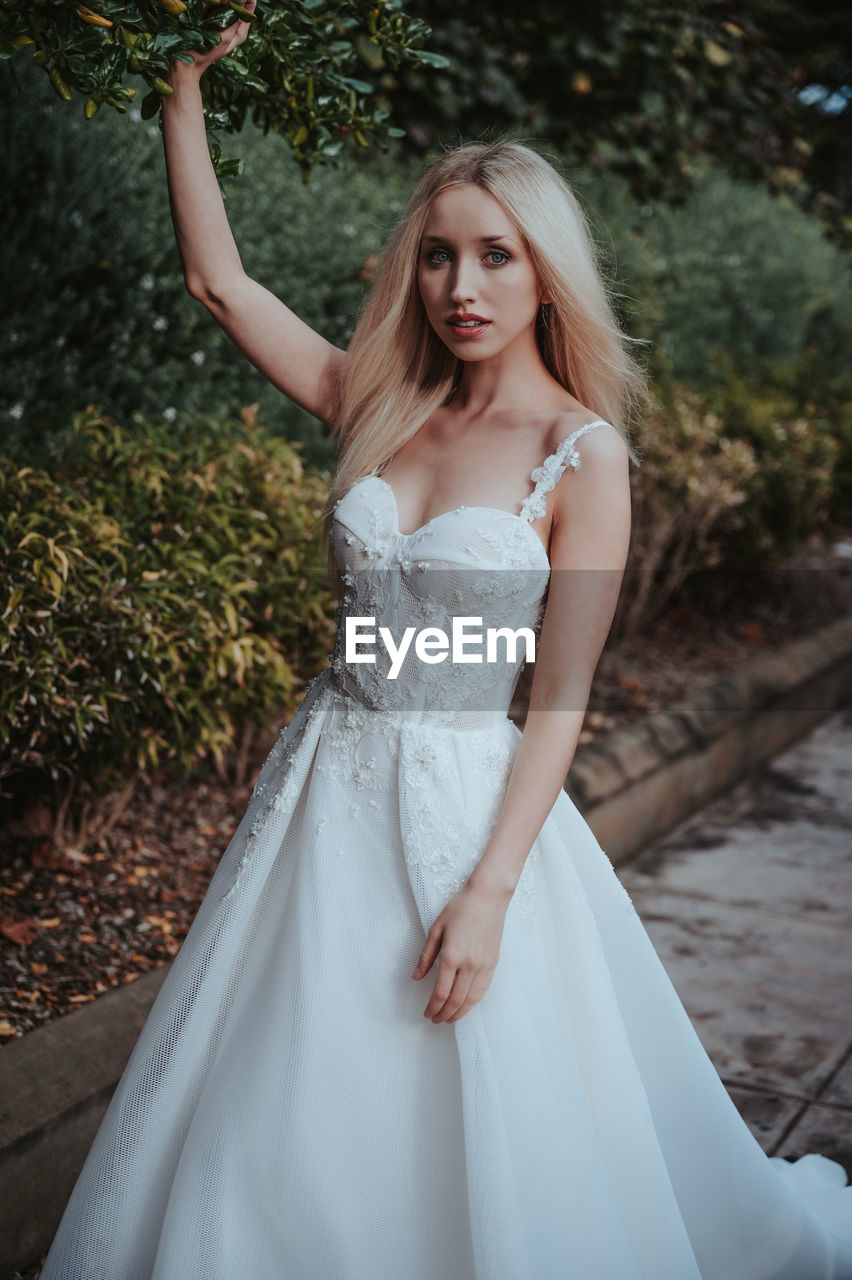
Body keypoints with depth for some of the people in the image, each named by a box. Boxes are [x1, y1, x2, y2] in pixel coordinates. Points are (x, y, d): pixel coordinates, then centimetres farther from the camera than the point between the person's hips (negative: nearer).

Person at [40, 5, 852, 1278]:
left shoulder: (583, 454, -9)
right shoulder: (381, 406, 4)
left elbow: (561, 699, -12)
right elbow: (217, 278, 8)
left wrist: (487, 890, -16)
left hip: (467, 800, -4)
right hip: (326, 783, 5)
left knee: (478, 1119, 10)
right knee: (286, 1117, 15)